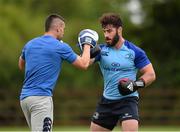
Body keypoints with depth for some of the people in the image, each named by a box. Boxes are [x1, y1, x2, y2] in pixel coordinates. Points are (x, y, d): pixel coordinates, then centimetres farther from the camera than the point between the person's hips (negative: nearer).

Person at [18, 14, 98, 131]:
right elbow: (84, 64, 4)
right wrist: (87, 45, 20)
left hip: (24, 97, 8)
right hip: (41, 98, -8)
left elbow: (21, 66, 30)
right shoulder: (61, 47, -6)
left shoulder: (30, 44, 12)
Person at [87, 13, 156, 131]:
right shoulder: (102, 50, 2)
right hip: (107, 100, 5)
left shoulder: (135, 52, -7)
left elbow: (151, 75, -6)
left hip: (127, 99, -5)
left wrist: (136, 84, -22)